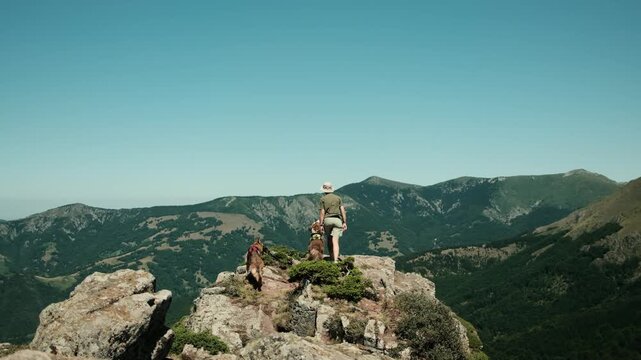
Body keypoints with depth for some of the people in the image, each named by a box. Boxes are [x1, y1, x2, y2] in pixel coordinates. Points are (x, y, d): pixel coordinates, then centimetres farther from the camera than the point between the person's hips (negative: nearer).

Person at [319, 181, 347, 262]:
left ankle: (332, 257, 22)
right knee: (335, 241, -8)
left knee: (329, 240, 17)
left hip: (327, 220, -1)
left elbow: (322, 213, 0)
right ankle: (335, 260, -23)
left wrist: (321, 224, 1)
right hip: (337, 220, 1)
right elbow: (342, 210, 4)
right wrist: (344, 222, 5)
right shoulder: (338, 198, 12)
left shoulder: (323, 199, 6)